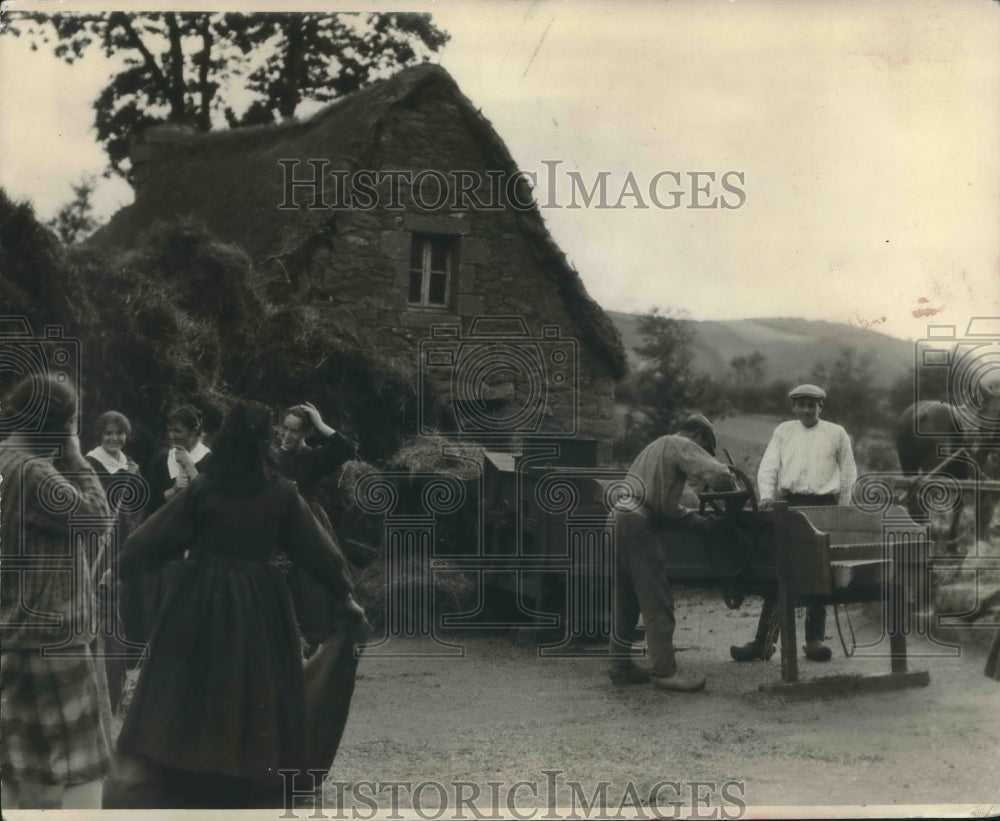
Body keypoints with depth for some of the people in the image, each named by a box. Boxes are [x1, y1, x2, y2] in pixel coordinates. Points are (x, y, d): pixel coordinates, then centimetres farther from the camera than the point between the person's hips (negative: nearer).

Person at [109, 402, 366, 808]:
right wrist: (344, 593, 14)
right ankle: (243, 789, 17)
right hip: (259, 604, 1)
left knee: (196, 691, 9)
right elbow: (316, 547, 3)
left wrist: (121, 565, 14)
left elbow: (158, 536, 0)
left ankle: (189, 793, 15)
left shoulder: (203, 488, -8)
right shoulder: (282, 493, -5)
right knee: (250, 692, 11)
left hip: (202, 600, -1)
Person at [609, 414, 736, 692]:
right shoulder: (682, 446, 3)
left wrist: (701, 521, 23)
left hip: (618, 520, 10)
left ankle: (620, 665, 18)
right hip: (637, 525, -10)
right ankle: (665, 671, -8)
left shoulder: (657, 447, 31)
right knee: (657, 602, -8)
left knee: (627, 601, 15)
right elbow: (717, 474, -13)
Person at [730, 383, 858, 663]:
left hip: (824, 507, 0)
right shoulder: (783, 431, 12)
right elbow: (768, 467, 4)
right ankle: (763, 641, -3)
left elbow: (848, 474, 11)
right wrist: (767, 495, -13)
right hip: (789, 505, 0)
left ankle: (814, 638, 8)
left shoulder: (837, 433, 10)